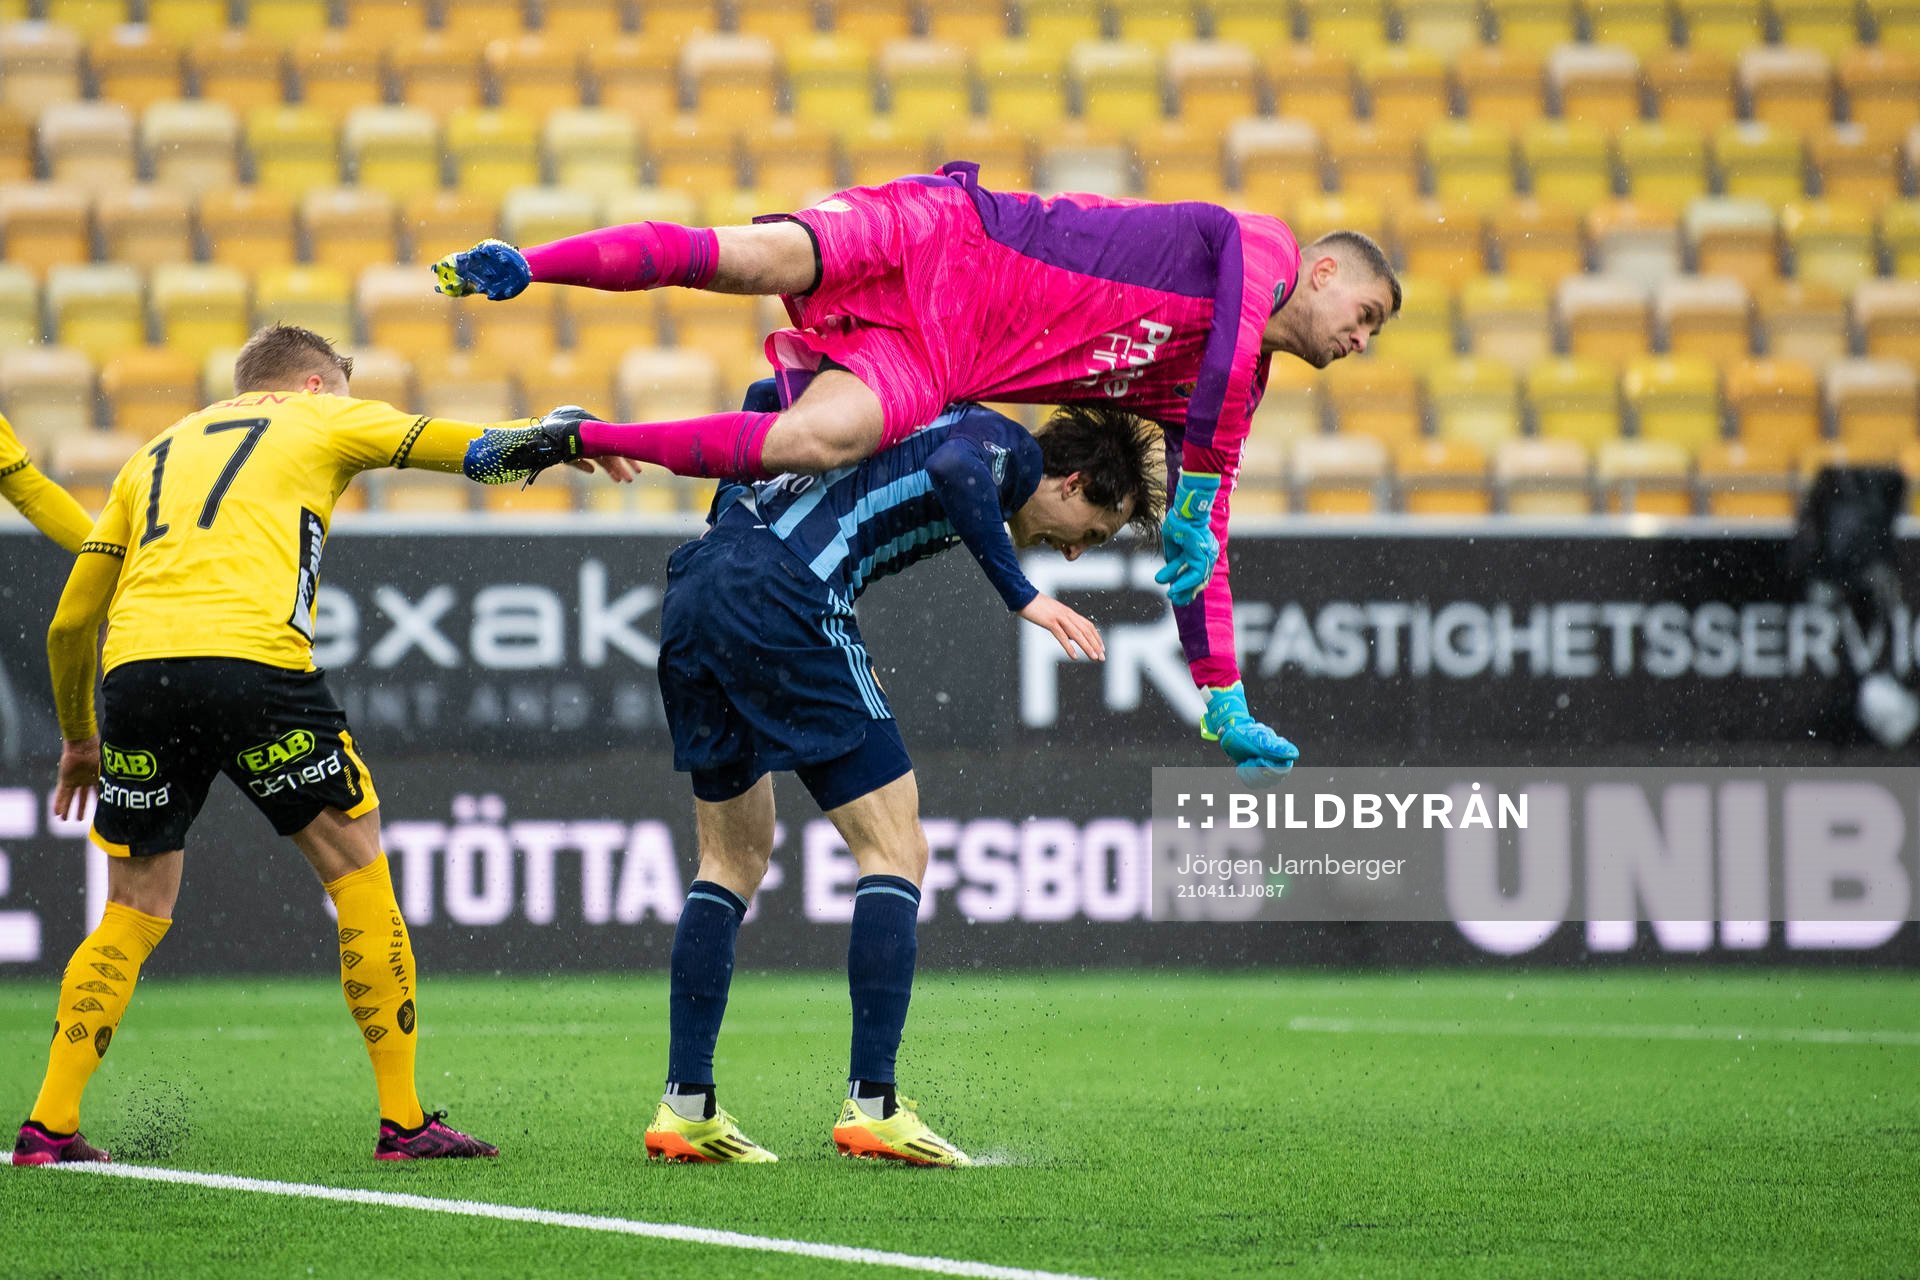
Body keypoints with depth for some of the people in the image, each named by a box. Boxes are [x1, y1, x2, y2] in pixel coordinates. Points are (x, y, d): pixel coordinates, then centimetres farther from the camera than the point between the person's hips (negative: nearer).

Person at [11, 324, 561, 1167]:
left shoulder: (156, 454, 31)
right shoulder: (321, 419, 20)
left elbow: (69, 624, 29)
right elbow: (477, 448, 16)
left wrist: (78, 738, 41)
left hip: (135, 670, 4)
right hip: (251, 660, -4)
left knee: (135, 910, 16)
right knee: (359, 874, 9)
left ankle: (49, 1124, 8)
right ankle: (403, 1120, 7)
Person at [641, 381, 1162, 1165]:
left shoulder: (943, 418, 30)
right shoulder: (1013, 449, 5)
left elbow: (769, 397, 36)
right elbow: (954, 468, -20)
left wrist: (733, 513, 31)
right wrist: (1022, 597, -17)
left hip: (693, 585, 9)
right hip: (778, 597, -9)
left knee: (736, 858, 18)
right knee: (896, 852, -2)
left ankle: (685, 1108, 14)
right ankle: (871, 1106, -7)